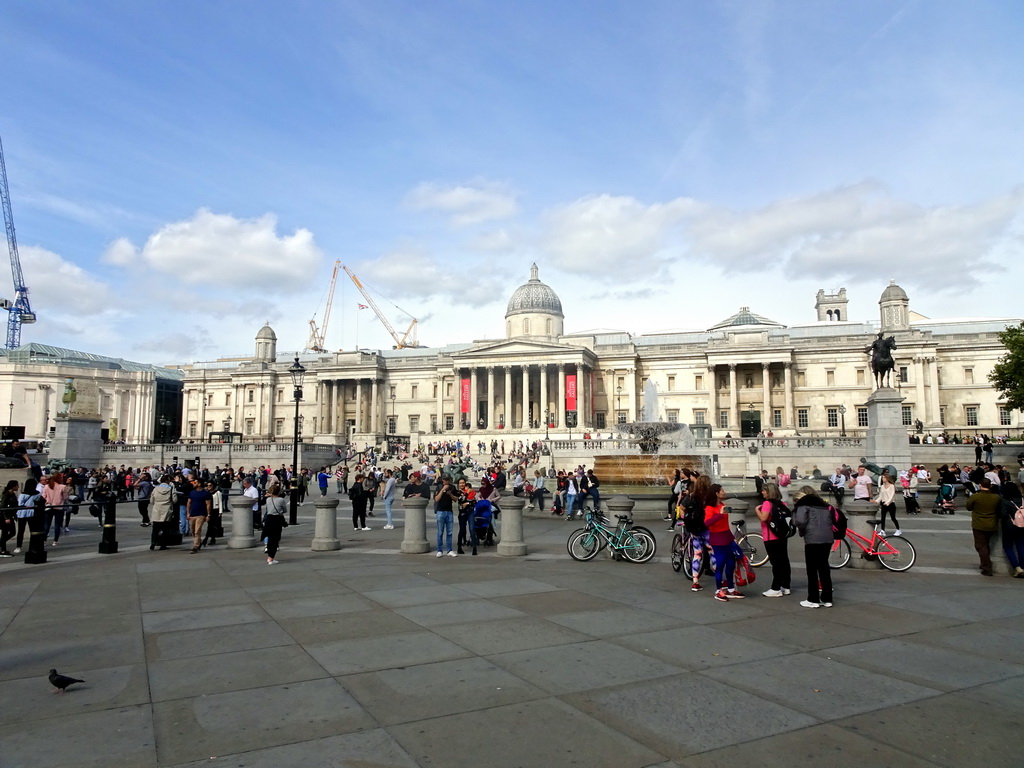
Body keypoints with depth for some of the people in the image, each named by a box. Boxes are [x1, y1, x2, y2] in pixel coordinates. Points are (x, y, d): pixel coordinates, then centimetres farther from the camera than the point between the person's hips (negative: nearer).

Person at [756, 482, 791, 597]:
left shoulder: (767, 503, -15)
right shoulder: (782, 503, 10)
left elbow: (763, 518, -25)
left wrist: (757, 510, -9)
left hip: (771, 538, -8)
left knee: (776, 562, -6)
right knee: (784, 561, 11)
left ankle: (776, 589, -3)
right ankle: (786, 587, 18)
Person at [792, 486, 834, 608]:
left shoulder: (803, 504, 2)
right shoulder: (823, 504, 21)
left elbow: (800, 521, -11)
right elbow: (831, 520, 17)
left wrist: (802, 531, 5)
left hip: (813, 539, -6)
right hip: (827, 538, 6)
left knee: (812, 569, 2)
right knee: (824, 568, 13)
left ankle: (813, 600, 5)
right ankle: (827, 599, 16)